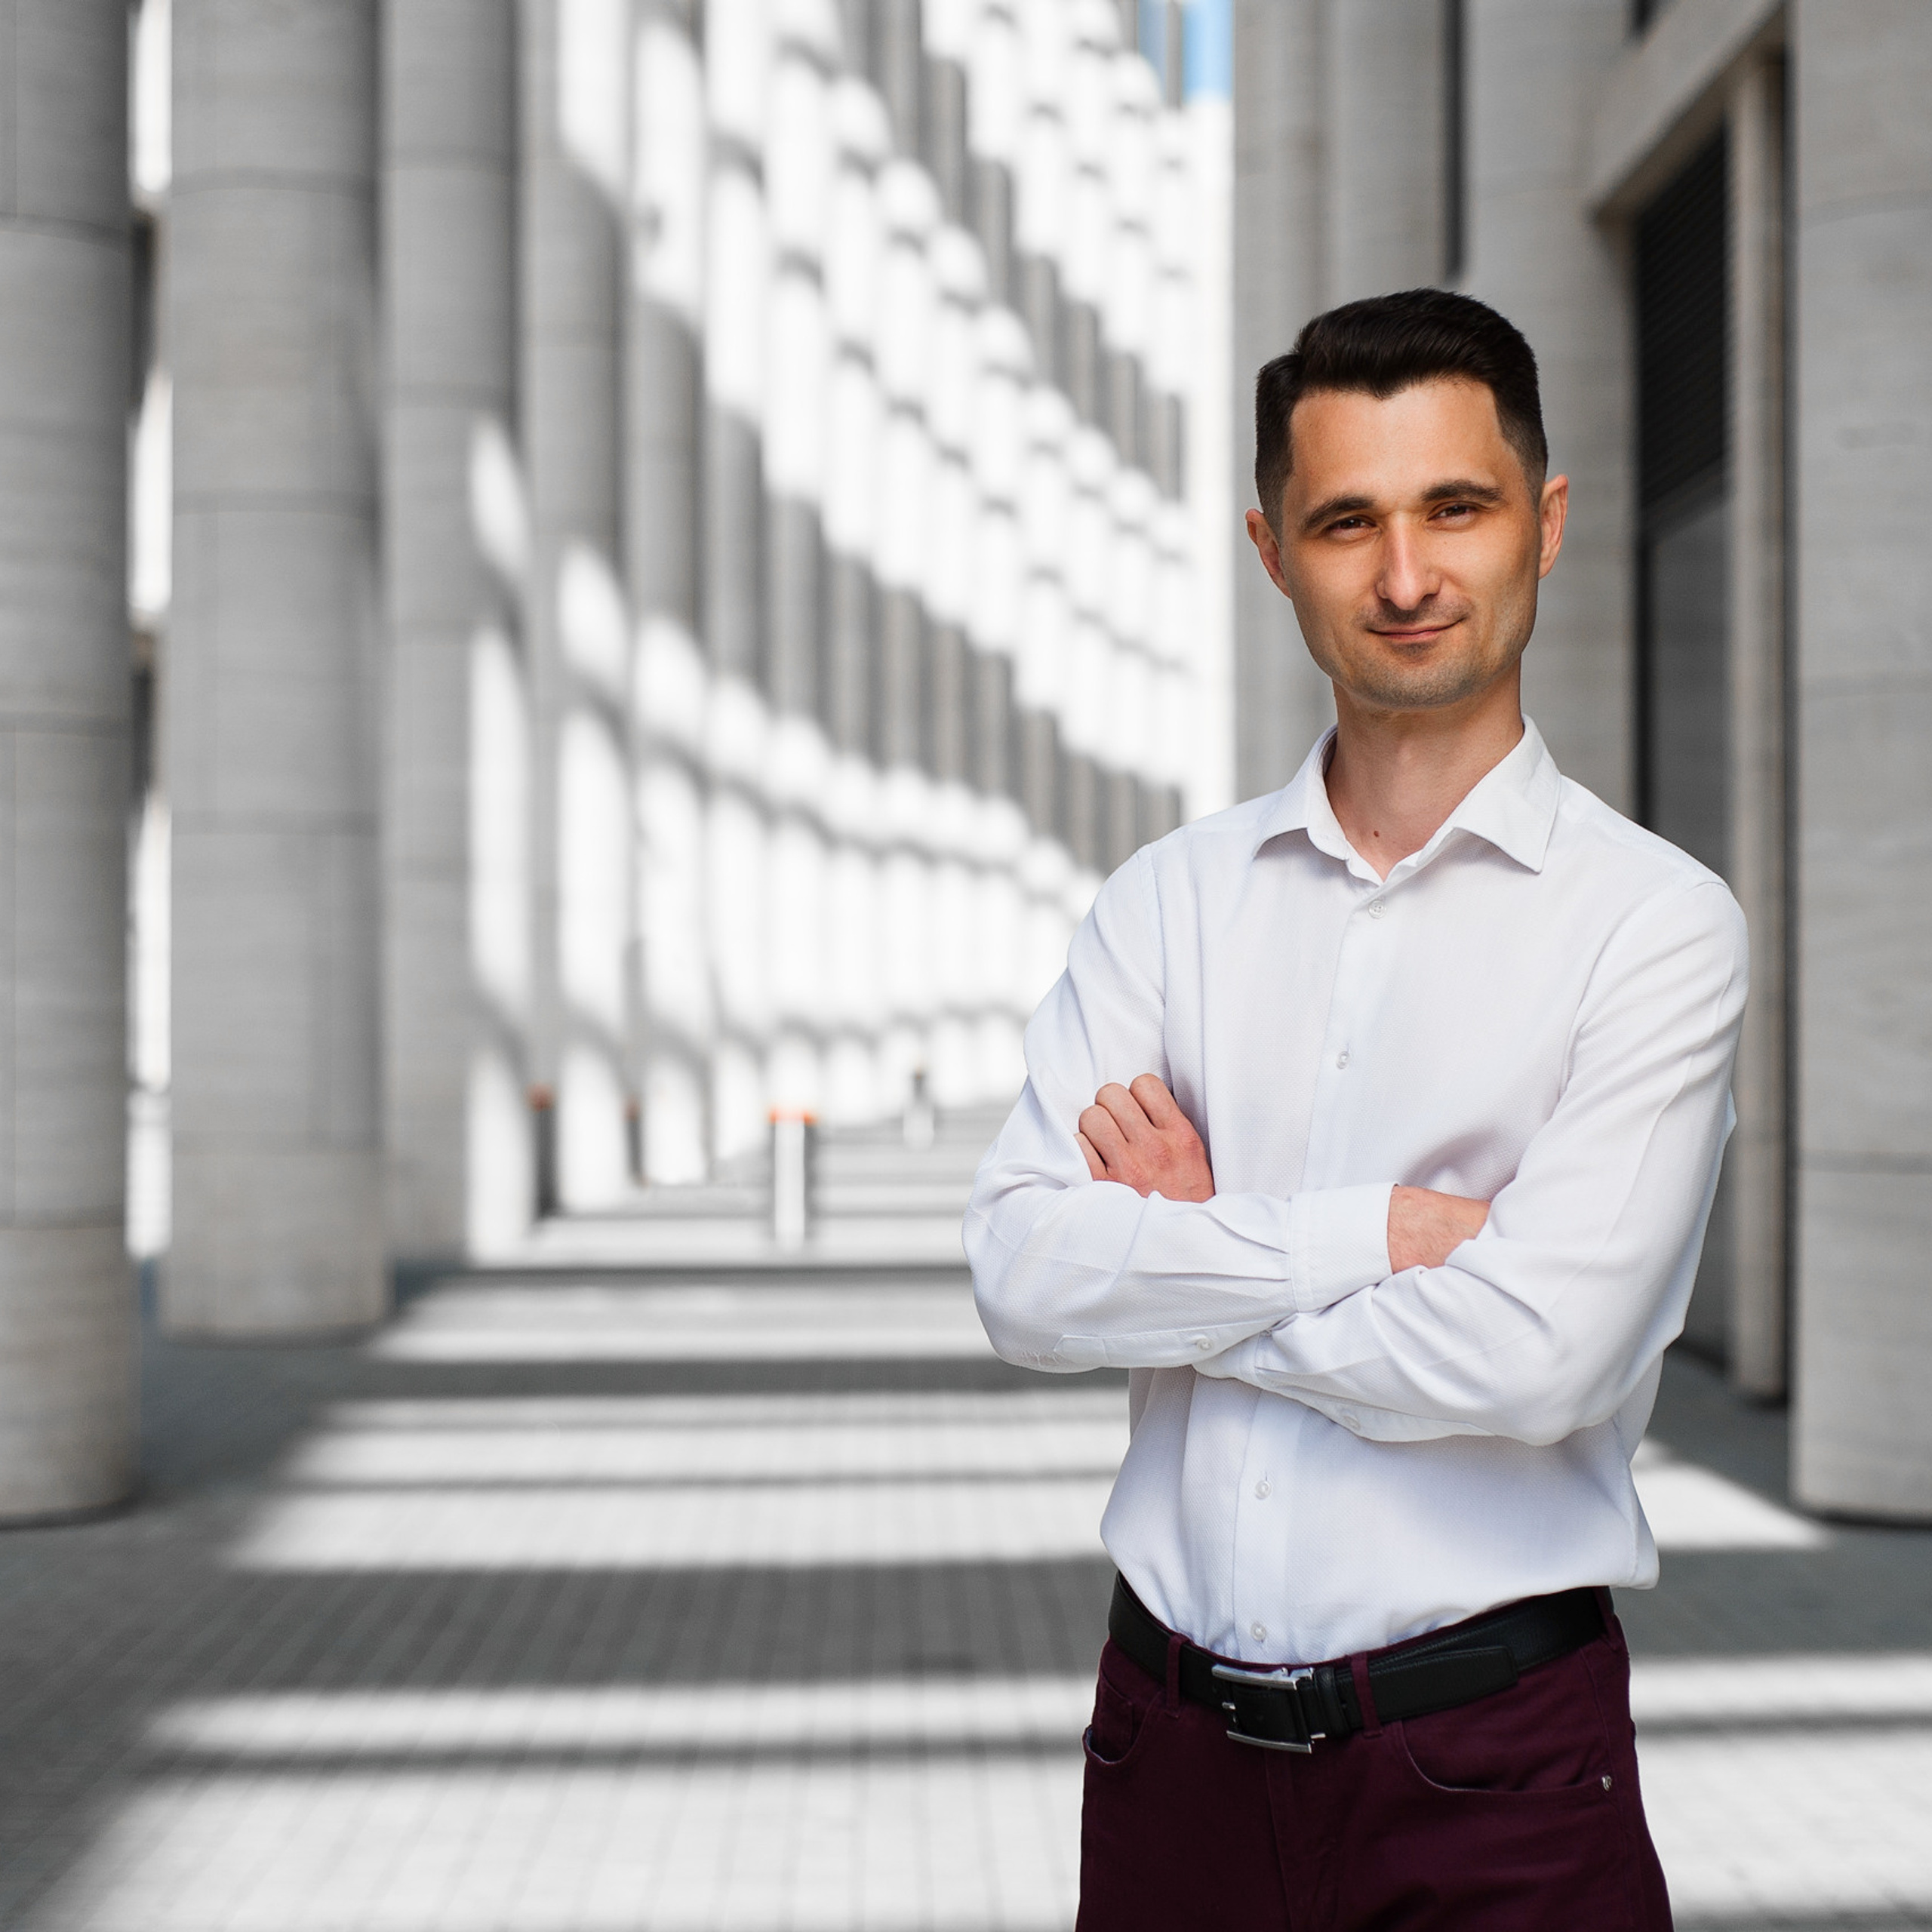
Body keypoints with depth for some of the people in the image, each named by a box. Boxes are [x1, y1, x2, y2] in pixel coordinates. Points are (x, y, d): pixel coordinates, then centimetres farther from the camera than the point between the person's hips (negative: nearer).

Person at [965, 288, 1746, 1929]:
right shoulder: (1169, 899, 5)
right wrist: (1377, 1230, -15)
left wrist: (1185, 1261, -7)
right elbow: (1022, 1275, -7)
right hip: (1176, 1731, 4)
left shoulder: (1655, 921, -7)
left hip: (1489, 1762, -3)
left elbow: (1533, 1356, -19)